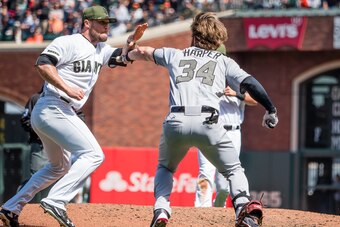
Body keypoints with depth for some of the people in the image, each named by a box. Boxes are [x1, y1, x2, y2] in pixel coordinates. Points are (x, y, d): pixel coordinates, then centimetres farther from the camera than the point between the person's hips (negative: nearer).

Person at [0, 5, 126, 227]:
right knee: (93, 154, -17)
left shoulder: (100, 50, 18)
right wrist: (67, 89, -24)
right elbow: (43, 63, -19)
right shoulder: (69, 43, -8)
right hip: (54, 108, -11)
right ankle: (56, 201, -26)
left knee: (60, 167, 23)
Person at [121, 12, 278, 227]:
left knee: (165, 168, 29)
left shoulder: (175, 54, 26)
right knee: (234, 171, 15)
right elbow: (248, 83, 4)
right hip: (207, 123, -2)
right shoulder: (224, 62, 20)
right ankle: (244, 206, -14)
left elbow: (144, 52, 43)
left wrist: (126, 56, 64)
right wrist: (271, 110, 3)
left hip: (176, 122, 2)